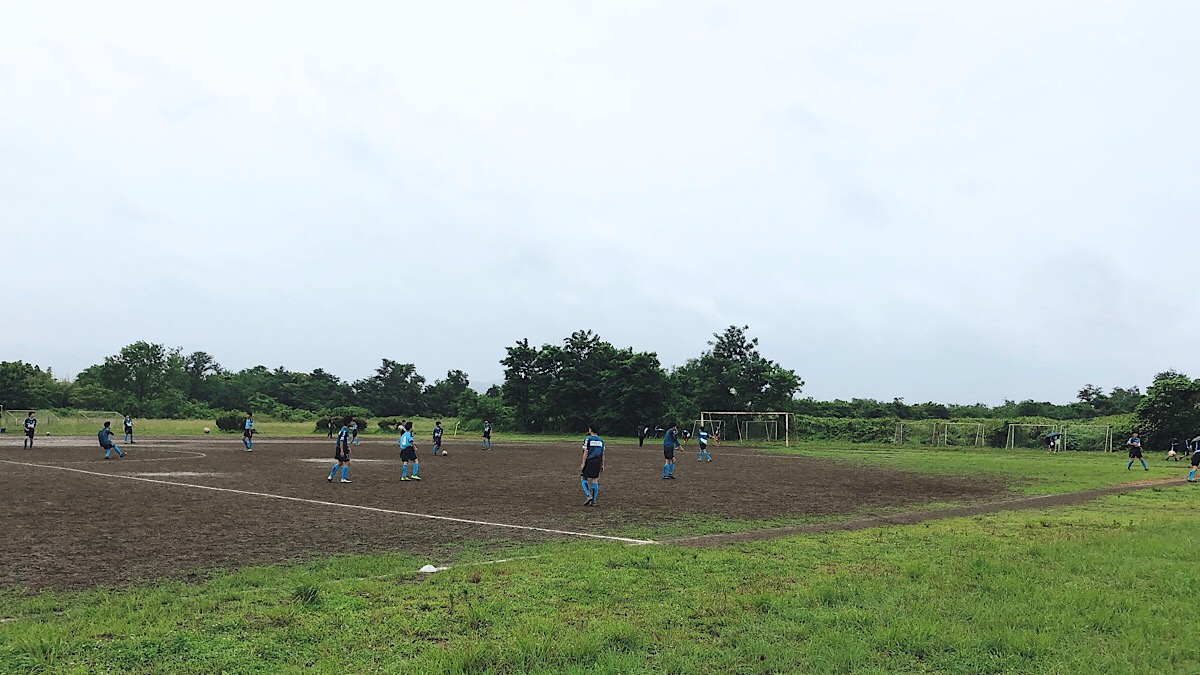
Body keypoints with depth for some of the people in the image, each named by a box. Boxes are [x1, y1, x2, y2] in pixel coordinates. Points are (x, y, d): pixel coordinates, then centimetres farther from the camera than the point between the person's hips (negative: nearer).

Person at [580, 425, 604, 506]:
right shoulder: (601, 440, 9)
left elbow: (586, 452, -11)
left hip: (589, 461, -5)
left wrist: (583, 463, -9)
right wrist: (602, 465, 14)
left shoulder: (588, 439, -7)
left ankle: (589, 496, -12)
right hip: (598, 462, 5)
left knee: (583, 478, 6)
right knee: (595, 480, 7)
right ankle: (594, 501, 7)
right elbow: (603, 454, 10)